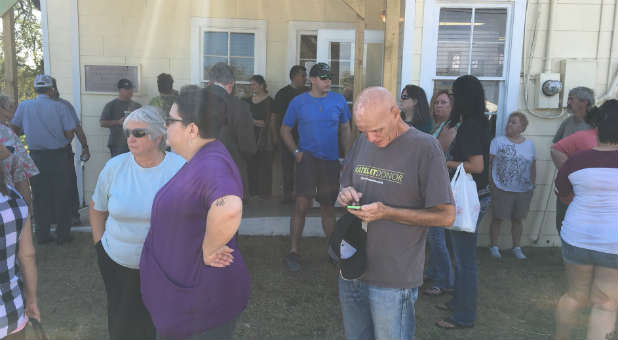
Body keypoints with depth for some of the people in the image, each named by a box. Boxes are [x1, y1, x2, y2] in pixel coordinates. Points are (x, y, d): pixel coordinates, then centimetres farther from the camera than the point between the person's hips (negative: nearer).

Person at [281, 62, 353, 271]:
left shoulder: (339, 101, 3)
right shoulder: (298, 102, -1)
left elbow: (345, 131, 11)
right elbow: (285, 130, 7)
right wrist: (296, 151, -6)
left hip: (331, 160, 2)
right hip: (307, 158, -2)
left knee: (328, 206, 13)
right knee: (302, 204, -11)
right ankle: (293, 252, 2)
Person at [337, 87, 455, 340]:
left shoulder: (424, 147, -12)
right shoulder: (362, 141, 6)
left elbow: (446, 216, -12)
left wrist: (387, 213, -20)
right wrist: (345, 194, -7)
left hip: (394, 279, -5)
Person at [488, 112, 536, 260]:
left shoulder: (529, 144, 9)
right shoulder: (498, 141, -2)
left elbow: (533, 167, 14)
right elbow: (489, 163, -4)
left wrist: (532, 185, 10)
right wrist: (491, 183, -9)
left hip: (523, 191, 3)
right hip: (502, 190, -3)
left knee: (517, 219, 12)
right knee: (498, 218, 2)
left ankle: (516, 247, 25)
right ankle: (493, 246, 15)